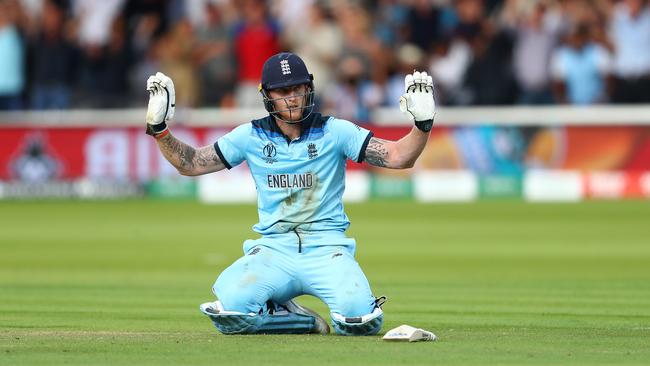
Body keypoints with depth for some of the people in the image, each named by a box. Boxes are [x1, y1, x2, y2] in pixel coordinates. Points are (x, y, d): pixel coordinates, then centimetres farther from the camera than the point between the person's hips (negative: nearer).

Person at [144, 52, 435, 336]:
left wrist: (422, 125, -23)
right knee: (233, 309, -28)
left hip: (327, 248, -2)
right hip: (273, 249, 2)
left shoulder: (334, 132, 1)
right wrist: (158, 129, -5)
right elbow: (189, 163, 9)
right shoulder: (252, 136, 6)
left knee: (358, 318, -30)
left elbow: (398, 157, -6)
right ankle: (304, 320, 2)